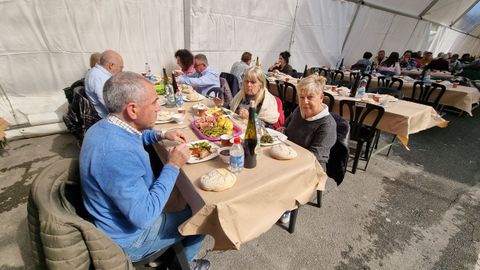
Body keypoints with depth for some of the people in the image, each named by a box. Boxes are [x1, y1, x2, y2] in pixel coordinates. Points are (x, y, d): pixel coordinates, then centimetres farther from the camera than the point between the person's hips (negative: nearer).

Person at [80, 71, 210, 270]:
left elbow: (131, 136, 16)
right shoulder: (117, 154, -40)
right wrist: (173, 166, -28)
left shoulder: (105, 126, -8)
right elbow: (144, 216, -36)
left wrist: (161, 135, 0)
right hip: (128, 236, -8)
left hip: (118, 216, 8)